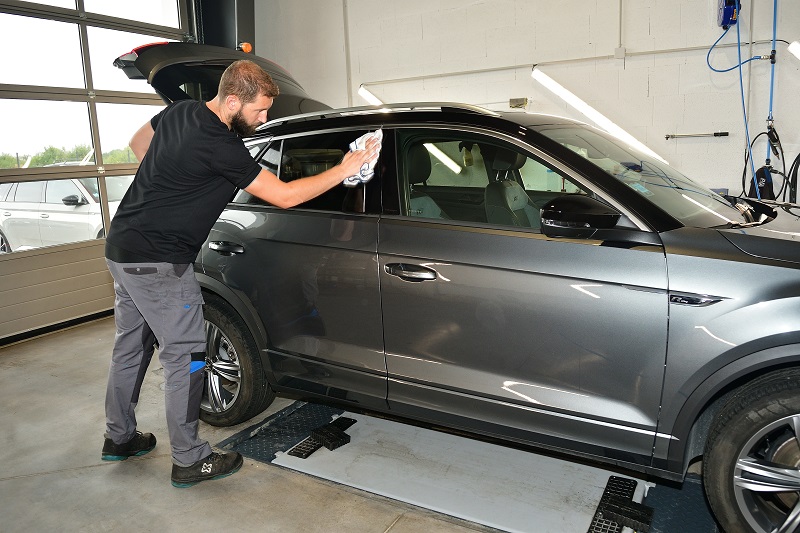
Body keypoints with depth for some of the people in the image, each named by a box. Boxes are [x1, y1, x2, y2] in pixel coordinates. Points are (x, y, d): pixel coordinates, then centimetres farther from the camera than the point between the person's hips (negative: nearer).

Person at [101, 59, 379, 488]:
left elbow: (138, 142, 24)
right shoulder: (219, 146, -23)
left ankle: (119, 438, 37)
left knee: (131, 345, 20)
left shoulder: (179, 111, 6)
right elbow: (283, 196, -20)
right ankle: (189, 461, 12)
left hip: (122, 248, 10)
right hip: (157, 262, -10)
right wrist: (345, 169, -14)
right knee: (185, 357, 0)